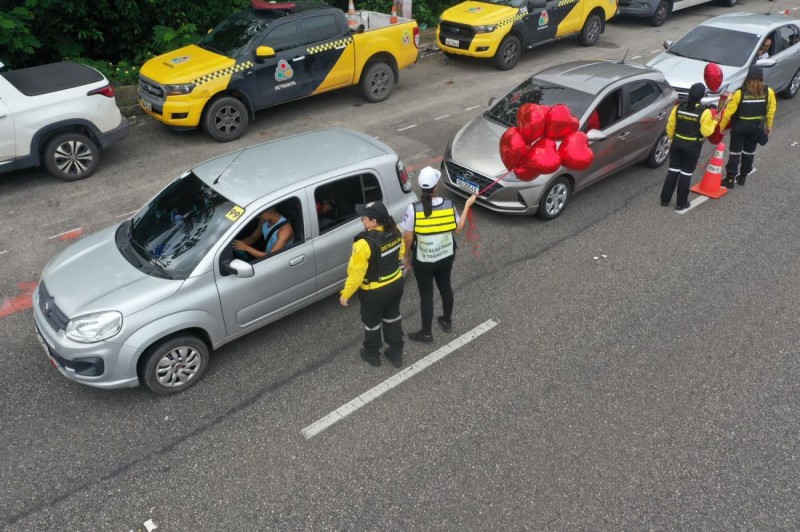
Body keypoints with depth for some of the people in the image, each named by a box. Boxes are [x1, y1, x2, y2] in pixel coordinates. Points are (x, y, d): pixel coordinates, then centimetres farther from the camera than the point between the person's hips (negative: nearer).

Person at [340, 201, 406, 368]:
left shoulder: (365, 243, -32)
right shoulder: (395, 231, -11)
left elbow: (356, 272, -25)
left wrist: (345, 294, -12)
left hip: (374, 291, -6)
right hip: (396, 283, 6)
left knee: (371, 322, 20)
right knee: (392, 317, 26)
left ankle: (372, 354, 42)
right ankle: (396, 354, 40)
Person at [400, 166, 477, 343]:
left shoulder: (414, 209, -23)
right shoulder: (449, 205, -15)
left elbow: (407, 238, -16)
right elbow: (458, 228, 1)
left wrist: (407, 256, 2)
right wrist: (467, 205, 10)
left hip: (423, 260, -3)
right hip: (446, 257, 3)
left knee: (426, 295, 11)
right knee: (445, 287, 25)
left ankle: (426, 333, 26)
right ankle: (447, 321, 46)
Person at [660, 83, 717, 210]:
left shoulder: (679, 107, -4)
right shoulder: (704, 112, -16)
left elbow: (670, 126, 2)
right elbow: (706, 132, -15)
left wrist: (672, 139, 17)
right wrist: (714, 122, 2)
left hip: (677, 143, 3)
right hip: (693, 146, -3)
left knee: (673, 170, 14)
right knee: (686, 173, 6)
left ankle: (665, 199, 18)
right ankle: (681, 203, 13)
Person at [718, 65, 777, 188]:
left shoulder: (740, 93, -18)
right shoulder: (768, 92, -10)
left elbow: (729, 111, -15)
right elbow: (771, 110, -1)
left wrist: (721, 127, -5)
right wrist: (768, 126, 12)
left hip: (740, 127, -3)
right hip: (757, 127, 3)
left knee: (735, 152, 6)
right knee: (749, 152, 18)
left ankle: (730, 179, 6)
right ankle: (742, 177, 28)